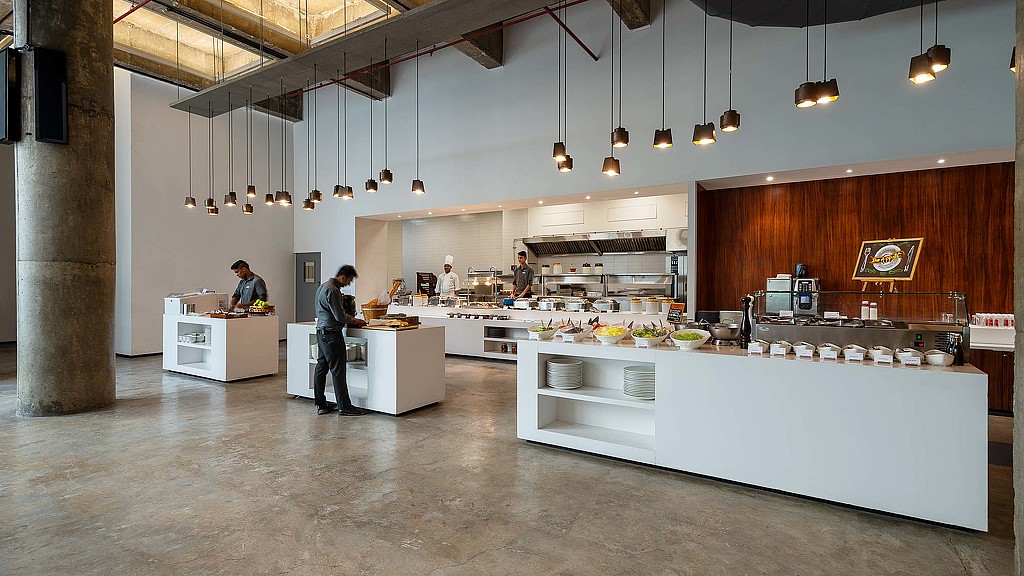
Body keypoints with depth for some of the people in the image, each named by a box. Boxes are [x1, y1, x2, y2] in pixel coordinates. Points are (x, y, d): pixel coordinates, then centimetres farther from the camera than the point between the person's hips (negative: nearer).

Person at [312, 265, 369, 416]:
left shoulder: (323, 286, 15)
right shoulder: (332, 290, -18)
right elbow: (340, 316, -19)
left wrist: (351, 318, 14)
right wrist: (355, 321, -4)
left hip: (321, 332, 11)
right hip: (332, 334, -11)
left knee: (321, 368, 13)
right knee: (338, 371, -5)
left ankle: (321, 404, 22)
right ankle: (344, 407, 1)